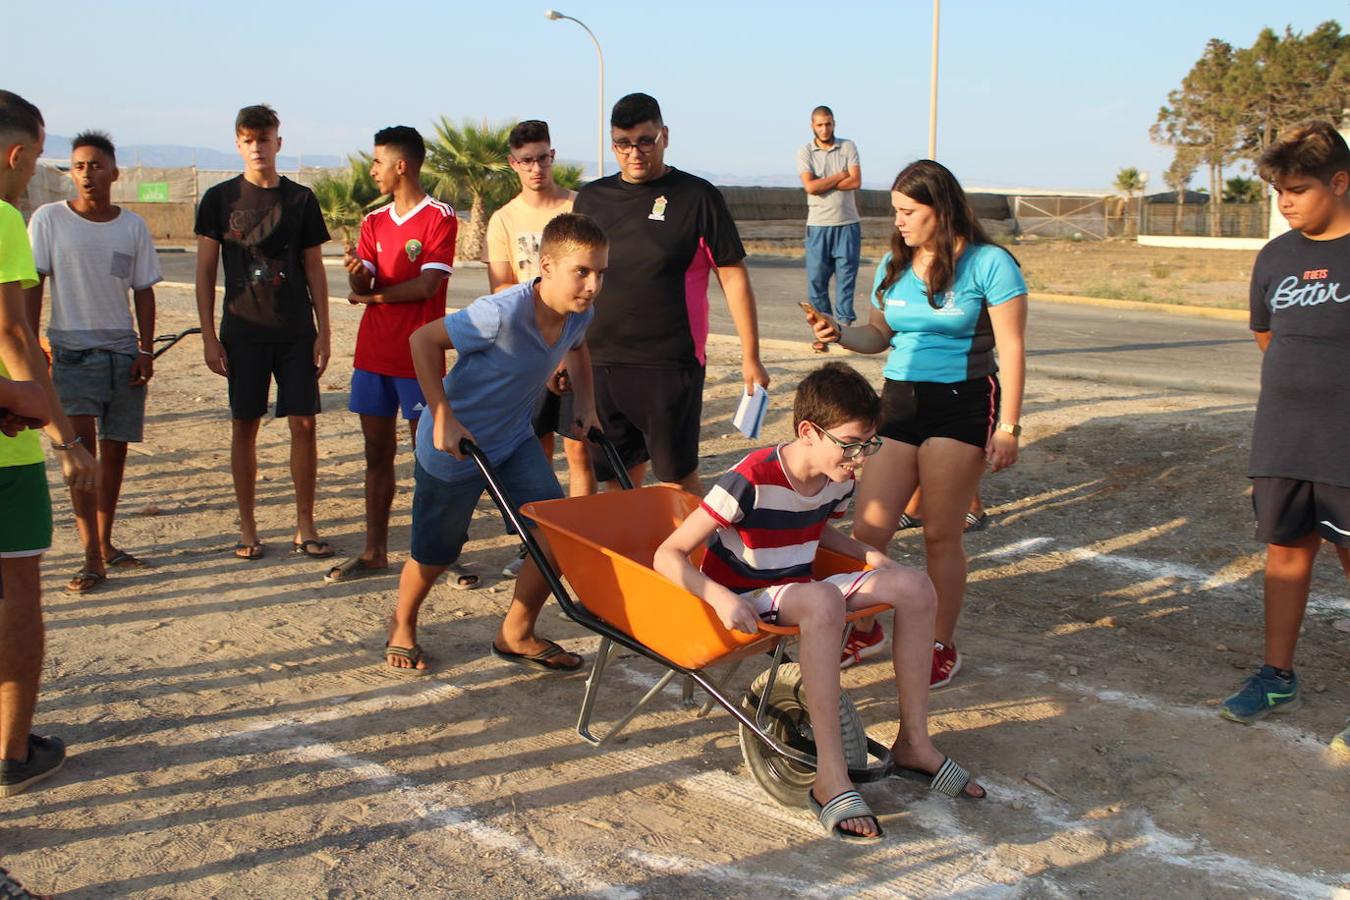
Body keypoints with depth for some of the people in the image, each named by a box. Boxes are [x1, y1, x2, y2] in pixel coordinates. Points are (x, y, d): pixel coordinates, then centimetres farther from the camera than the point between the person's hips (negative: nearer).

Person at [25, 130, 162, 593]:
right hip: (71, 350, -3)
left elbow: (143, 292, 9)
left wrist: (146, 350, 1)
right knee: (81, 444, -12)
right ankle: (92, 557, -11)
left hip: (123, 352, 3)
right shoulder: (49, 219, -2)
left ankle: (105, 543, 21)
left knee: (115, 448, 7)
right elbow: (31, 286, -2)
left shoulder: (133, 226, 5)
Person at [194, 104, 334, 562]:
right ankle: (247, 530, 14)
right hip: (242, 330, -1)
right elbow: (205, 271, 4)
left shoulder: (301, 199, 6)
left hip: (296, 331, 1)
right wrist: (209, 336, -3)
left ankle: (305, 527, 9)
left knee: (304, 424, -2)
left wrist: (323, 332, 3)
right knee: (244, 426, 3)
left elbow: (314, 269, 8)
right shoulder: (219, 198, 3)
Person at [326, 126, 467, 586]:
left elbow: (427, 285, -14)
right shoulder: (374, 221, 14)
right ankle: (374, 551, 17)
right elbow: (360, 285, 5)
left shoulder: (440, 218, -6)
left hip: (417, 357, -6)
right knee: (377, 453, 10)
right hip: (373, 353, 6)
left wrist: (374, 295, -3)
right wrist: (356, 272, -18)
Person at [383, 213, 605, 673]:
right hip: (454, 445, -6)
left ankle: (516, 635, 15)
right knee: (436, 552, 9)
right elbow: (424, 340, -24)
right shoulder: (503, 314, -33)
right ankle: (402, 626, 39)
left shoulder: (578, 313, -10)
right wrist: (443, 419, -25)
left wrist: (586, 403, 6)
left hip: (514, 440, 6)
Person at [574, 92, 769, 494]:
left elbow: (733, 277, -2)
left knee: (677, 478, 2)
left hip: (670, 367, -4)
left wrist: (750, 357, -5)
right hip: (598, 365, 4)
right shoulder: (592, 198, 9)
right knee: (620, 479, 10)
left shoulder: (697, 197, -3)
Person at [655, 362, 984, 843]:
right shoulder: (751, 481, -24)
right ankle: (831, 778, -36)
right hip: (743, 605, -7)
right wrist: (721, 598, -42)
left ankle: (913, 742, -2)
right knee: (823, 599, -38)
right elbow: (668, 555, -25)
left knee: (914, 585, -9)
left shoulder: (838, 480, -2)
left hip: (798, 594, 7)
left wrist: (868, 554, 4)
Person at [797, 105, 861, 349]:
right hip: (818, 225, 0)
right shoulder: (805, 152, 3)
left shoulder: (848, 147, 5)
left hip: (848, 224, 0)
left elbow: (856, 182, -8)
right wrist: (839, 176, -6)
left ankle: (845, 327, 7)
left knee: (846, 278, 1)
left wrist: (822, 183, -9)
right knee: (817, 280, 0)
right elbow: (810, 186, -11)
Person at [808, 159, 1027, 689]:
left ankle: (942, 647, 19)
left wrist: (1008, 427, -11)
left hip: (962, 406, -5)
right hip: (899, 401, 5)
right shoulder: (894, 264, 10)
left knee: (941, 535, 2)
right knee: (868, 529, -2)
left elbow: (1011, 350, -6)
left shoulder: (988, 263, -6)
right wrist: (840, 334, -5)